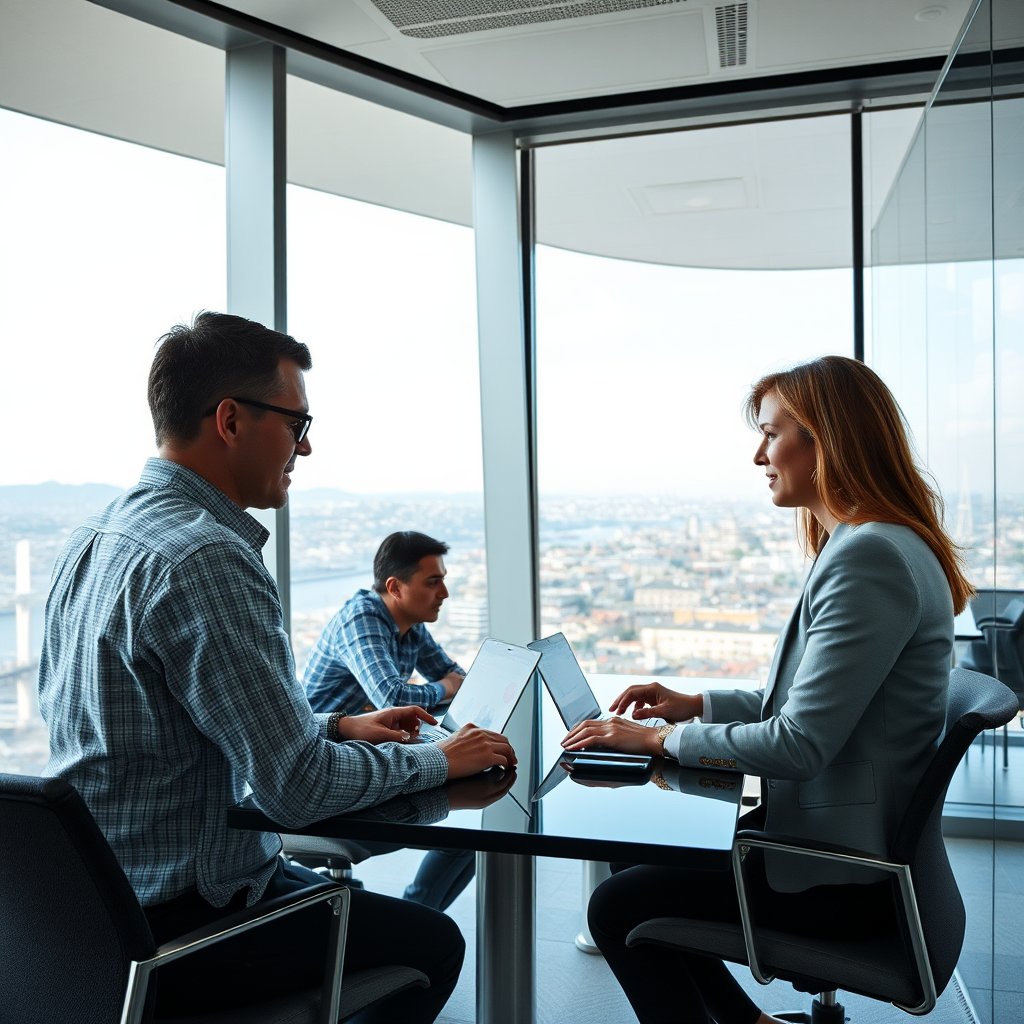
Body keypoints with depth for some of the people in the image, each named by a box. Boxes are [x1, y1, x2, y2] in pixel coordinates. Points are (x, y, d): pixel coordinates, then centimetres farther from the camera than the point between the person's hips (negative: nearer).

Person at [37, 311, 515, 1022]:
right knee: (432, 942, 6)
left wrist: (338, 726, 10)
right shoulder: (205, 559, -28)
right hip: (169, 933, -9)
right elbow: (300, 789, -27)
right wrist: (439, 761, -11)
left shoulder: (97, 537, 4)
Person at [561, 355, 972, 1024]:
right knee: (641, 861, 16)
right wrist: (696, 705, 7)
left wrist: (662, 738, -14)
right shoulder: (860, 545, 9)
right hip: (845, 837, 10)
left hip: (846, 876, -10)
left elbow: (800, 743, -26)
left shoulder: (870, 557, -25)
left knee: (617, 908, -2)